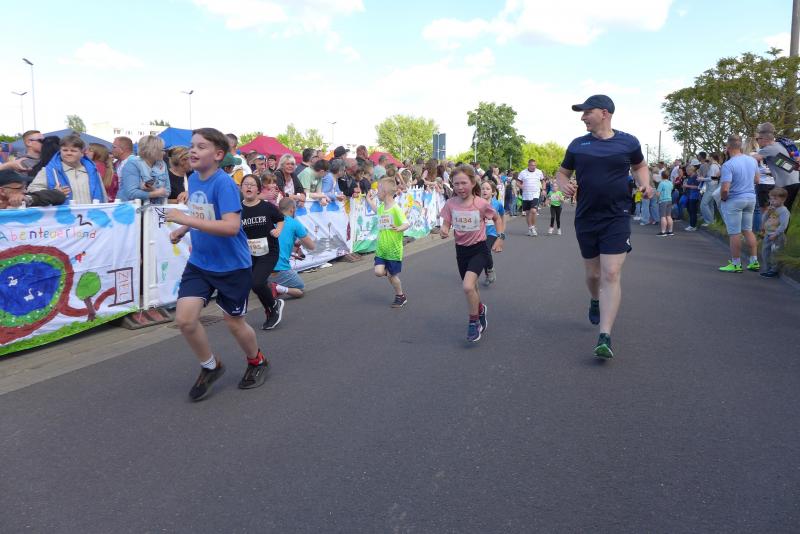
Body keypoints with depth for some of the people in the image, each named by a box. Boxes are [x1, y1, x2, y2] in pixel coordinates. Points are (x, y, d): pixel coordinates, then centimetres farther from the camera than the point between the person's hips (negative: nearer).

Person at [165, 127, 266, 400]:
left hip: (232, 265, -6)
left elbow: (231, 226, -33)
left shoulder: (224, 184, -21)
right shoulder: (193, 179, 2)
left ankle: (257, 362, 38)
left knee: (233, 322, 9)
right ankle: (210, 367, 18)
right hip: (199, 263, 6)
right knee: (185, 318, -7)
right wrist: (183, 229, 4)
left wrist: (185, 219, -33)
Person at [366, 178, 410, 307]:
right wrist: (369, 200, 28)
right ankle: (389, 271, 26)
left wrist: (399, 228, -44)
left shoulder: (396, 209, -17)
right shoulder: (381, 207, 5)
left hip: (393, 248, -6)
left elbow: (407, 223, -25)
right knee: (379, 272, -9)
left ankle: (401, 296, 27)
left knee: (392, 275, 4)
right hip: (381, 248, 6)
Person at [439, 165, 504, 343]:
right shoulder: (451, 204, -8)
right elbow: (446, 225, -2)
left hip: (479, 249, -4)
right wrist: (444, 231, -24)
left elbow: (497, 219, 1)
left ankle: (474, 322, -1)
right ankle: (480, 310, 50)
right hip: (461, 249, 4)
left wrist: (500, 238, -5)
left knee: (467, 286, -22)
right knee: (471, 287, 18)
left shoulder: (481, 204, -15)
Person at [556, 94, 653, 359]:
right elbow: (562, 172, 15)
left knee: (611, 275, -12)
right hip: (585, 219, 3)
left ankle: (605, 337, -12)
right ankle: (595, 301, 49)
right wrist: (564, 185, -8)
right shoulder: (578, 145, 4)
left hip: (616, 218, -2)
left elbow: (639, 166, 19)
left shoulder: (628, 142, 1)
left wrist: (645, 184, -1)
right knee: (593, 273, 14)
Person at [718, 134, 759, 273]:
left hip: (734, 201, -7)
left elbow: (725, 189, -26)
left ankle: (736, 264, 7)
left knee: (734, 233, 1)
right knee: (748, 230, 16)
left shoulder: (728, 165, -21)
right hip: (751, 198, 7)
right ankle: (754, 262, 19)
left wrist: (723, 199, -8)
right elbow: (756, 180, 15)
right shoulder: (753, 160, 3)